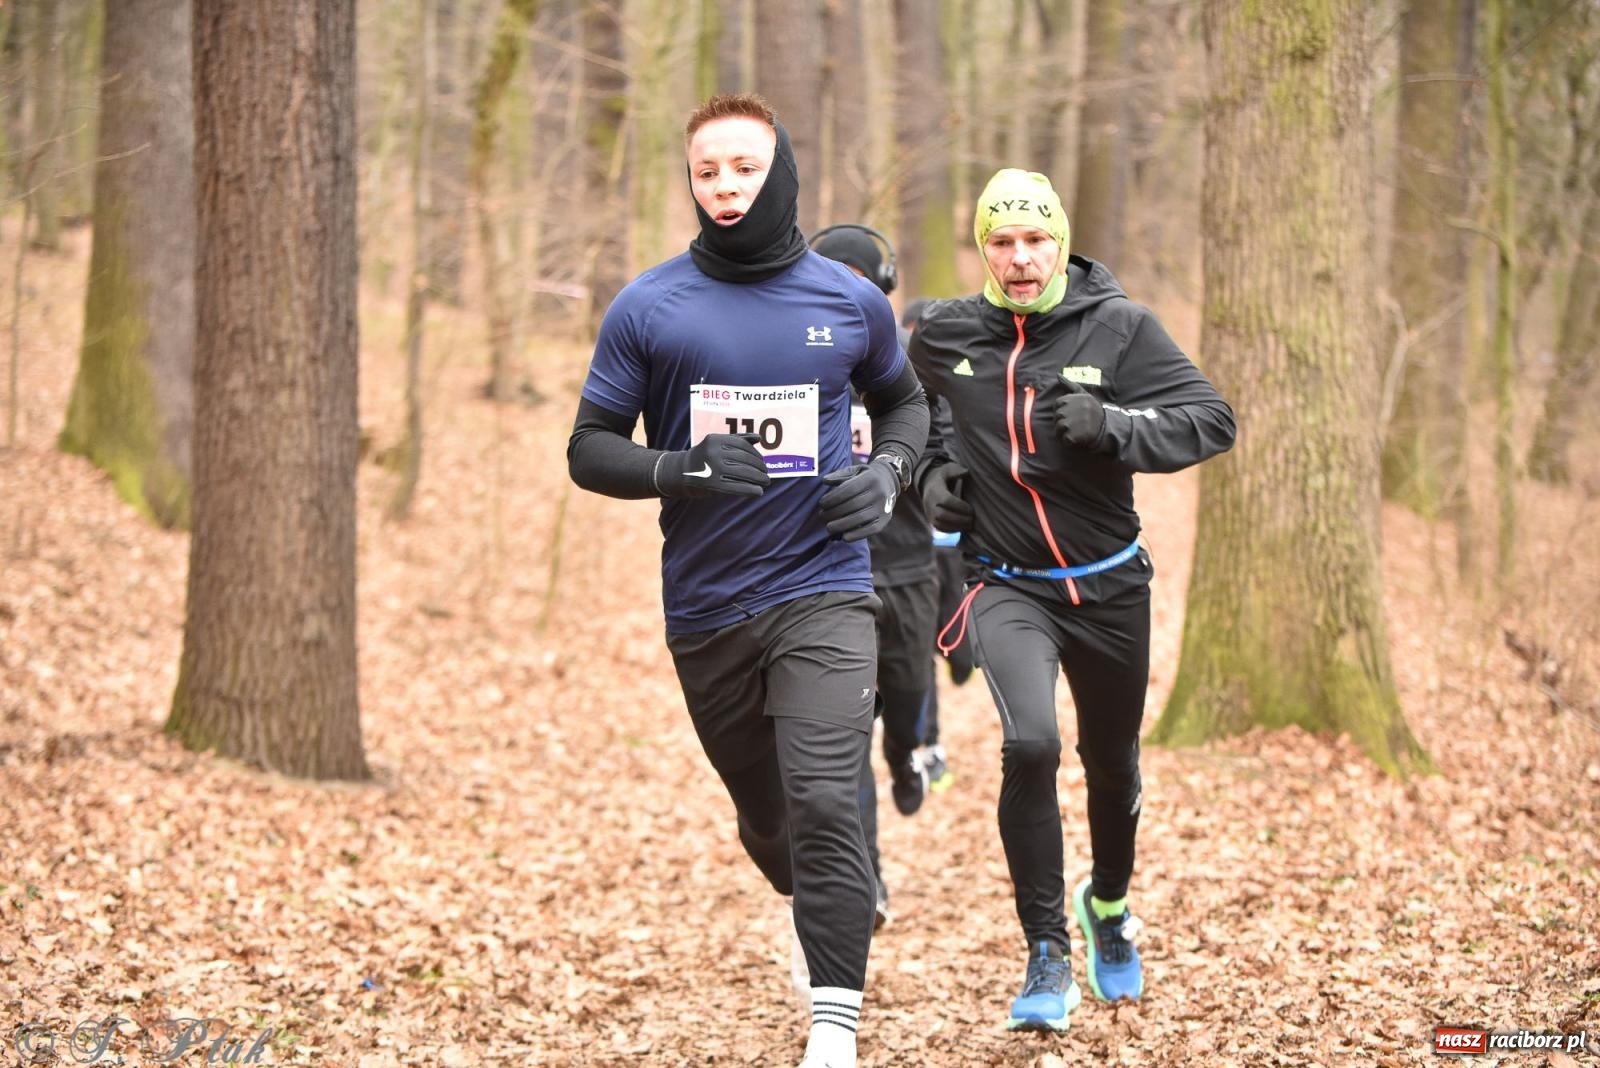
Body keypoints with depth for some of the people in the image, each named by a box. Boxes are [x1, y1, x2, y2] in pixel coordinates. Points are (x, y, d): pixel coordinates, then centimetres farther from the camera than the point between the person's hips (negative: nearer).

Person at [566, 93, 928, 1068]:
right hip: (706, 611, 2)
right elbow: (590, 449, 1)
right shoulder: (648, 309, -2)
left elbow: (906, 403, 19)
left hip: (823, 594, -2)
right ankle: (833, 916, 48)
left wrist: (890, 471, -2)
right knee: (765, 822, 16)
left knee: (824, 806, -19)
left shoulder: (851, 302, 1)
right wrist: (678, 468, -19)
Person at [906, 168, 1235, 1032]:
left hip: (1108, 586, 1)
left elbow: (1211, 421, -13)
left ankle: (1108, 904, 49)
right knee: (1030, 744, -25)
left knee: (1112, 765, 18)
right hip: (1006, 585, -1)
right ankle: (1047, 955, -12)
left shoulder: (1118, 327, -9)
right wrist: (927, 472, 2)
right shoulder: (944, 335, -4)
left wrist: (1112, 426, -27)